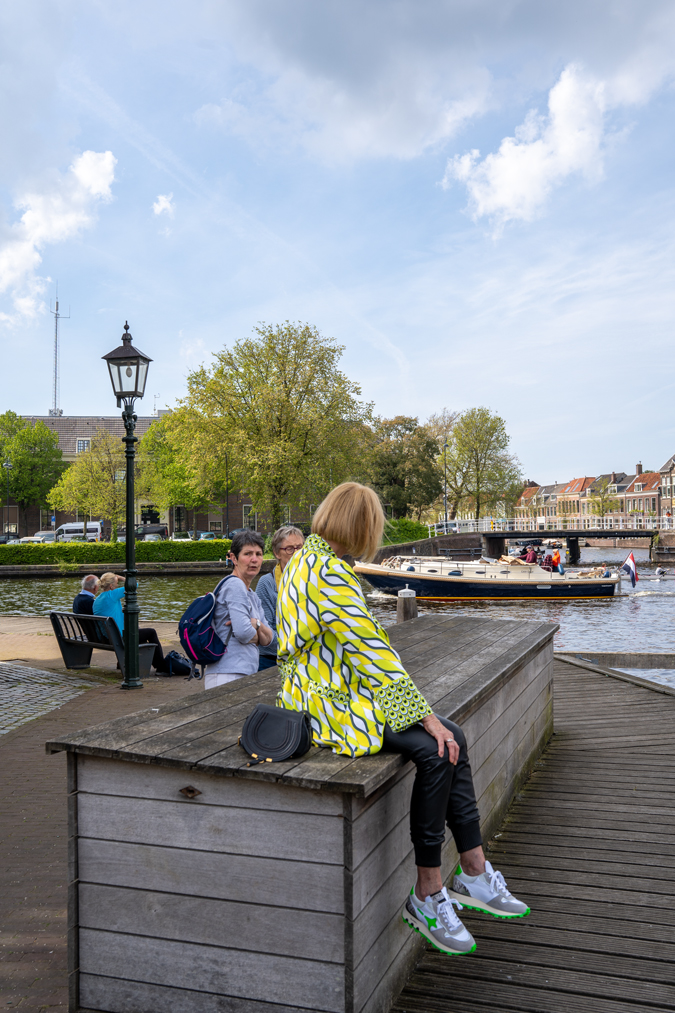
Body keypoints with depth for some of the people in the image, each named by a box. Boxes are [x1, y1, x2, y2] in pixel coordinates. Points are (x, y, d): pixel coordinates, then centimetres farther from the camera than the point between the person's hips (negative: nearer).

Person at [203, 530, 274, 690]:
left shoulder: (253, 596, 20)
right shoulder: (234, 585, -9)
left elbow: (268, 639, 14)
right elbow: (243, 632, -19)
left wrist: (256, 624, -6)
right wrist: (256, 636, 2)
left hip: (245, 675, 9)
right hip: (228, 676, -9)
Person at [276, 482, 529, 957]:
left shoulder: (307, 559, 11)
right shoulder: (330, 573, -21)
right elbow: (371, 652, -22)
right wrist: (426, 716, -16)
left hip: (339, 686, 10)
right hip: (327, 704, -10)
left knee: (452, 738, -2)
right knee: (435, 749, -21)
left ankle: (475, 873, 4)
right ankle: (428, 895, -6)